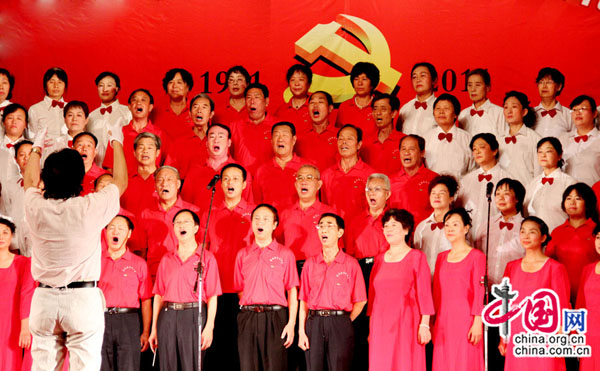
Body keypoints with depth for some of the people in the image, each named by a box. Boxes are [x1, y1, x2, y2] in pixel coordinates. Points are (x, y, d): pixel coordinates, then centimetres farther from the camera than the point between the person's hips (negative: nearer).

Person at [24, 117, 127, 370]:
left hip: (44, 299, 3)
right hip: (82, 299, -3)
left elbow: (30, 181, 21)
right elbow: (121, 181, 7)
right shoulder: (89, 208, -12)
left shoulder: (36, 208, -4)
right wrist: (117, 143, 22)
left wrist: (37, 148, 38)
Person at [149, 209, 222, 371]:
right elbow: (159, 295, 14)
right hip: (168, 316, 3)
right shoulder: (166, 259, 15)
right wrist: (154, 328, 10)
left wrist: (209, 327, -11)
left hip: (194, 316, -3)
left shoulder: (207, 258, 4)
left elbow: (212, 296, -1)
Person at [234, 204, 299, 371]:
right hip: (247, 318, 3)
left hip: (275, 317, -2)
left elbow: (292, 291, 2)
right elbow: (240, 289, 17)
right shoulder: (242, 254, 14)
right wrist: (247, 308, 2)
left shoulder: (285, 254, 5)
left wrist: (291, 323, -7)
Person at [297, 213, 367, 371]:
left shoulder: (351, 263, 4)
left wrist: (346, 322, -4)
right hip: (314, 323, 2)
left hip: (340, 324, -2)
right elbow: (304, 301, 8)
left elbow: (361, 301, 4)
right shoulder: (310, 263, 11)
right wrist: (301, 331, 1)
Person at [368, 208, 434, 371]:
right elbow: (372, 294, 15)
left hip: (406, 323, -4)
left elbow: (424, 293, -3)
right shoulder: (379, 259, 14)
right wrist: (371, 327, 11)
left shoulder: (416, 257, 1)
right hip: (381, 325, 4)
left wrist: (424, 325, -11)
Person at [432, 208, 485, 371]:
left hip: (465, 320, -5)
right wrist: (433, 324, 11)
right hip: (443, 321, 5)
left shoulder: (476, 256, -2)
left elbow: (479, 292, -7)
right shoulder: (441, 257, 14)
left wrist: (477, 323, -13)